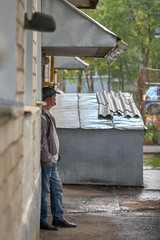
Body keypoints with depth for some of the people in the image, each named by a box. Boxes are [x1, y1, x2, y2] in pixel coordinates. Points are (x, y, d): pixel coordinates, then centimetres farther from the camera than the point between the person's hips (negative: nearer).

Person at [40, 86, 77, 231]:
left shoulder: (48, 115, 16)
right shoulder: (42, 116, -17)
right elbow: (42, 140, -20)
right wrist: (47, 158, -18)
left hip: (52, 160, 10)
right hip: (46, 160, -10)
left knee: (57, 189, 13)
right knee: (44, 191, -2)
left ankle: (58, 218, 20)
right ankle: (42, 221, 5)